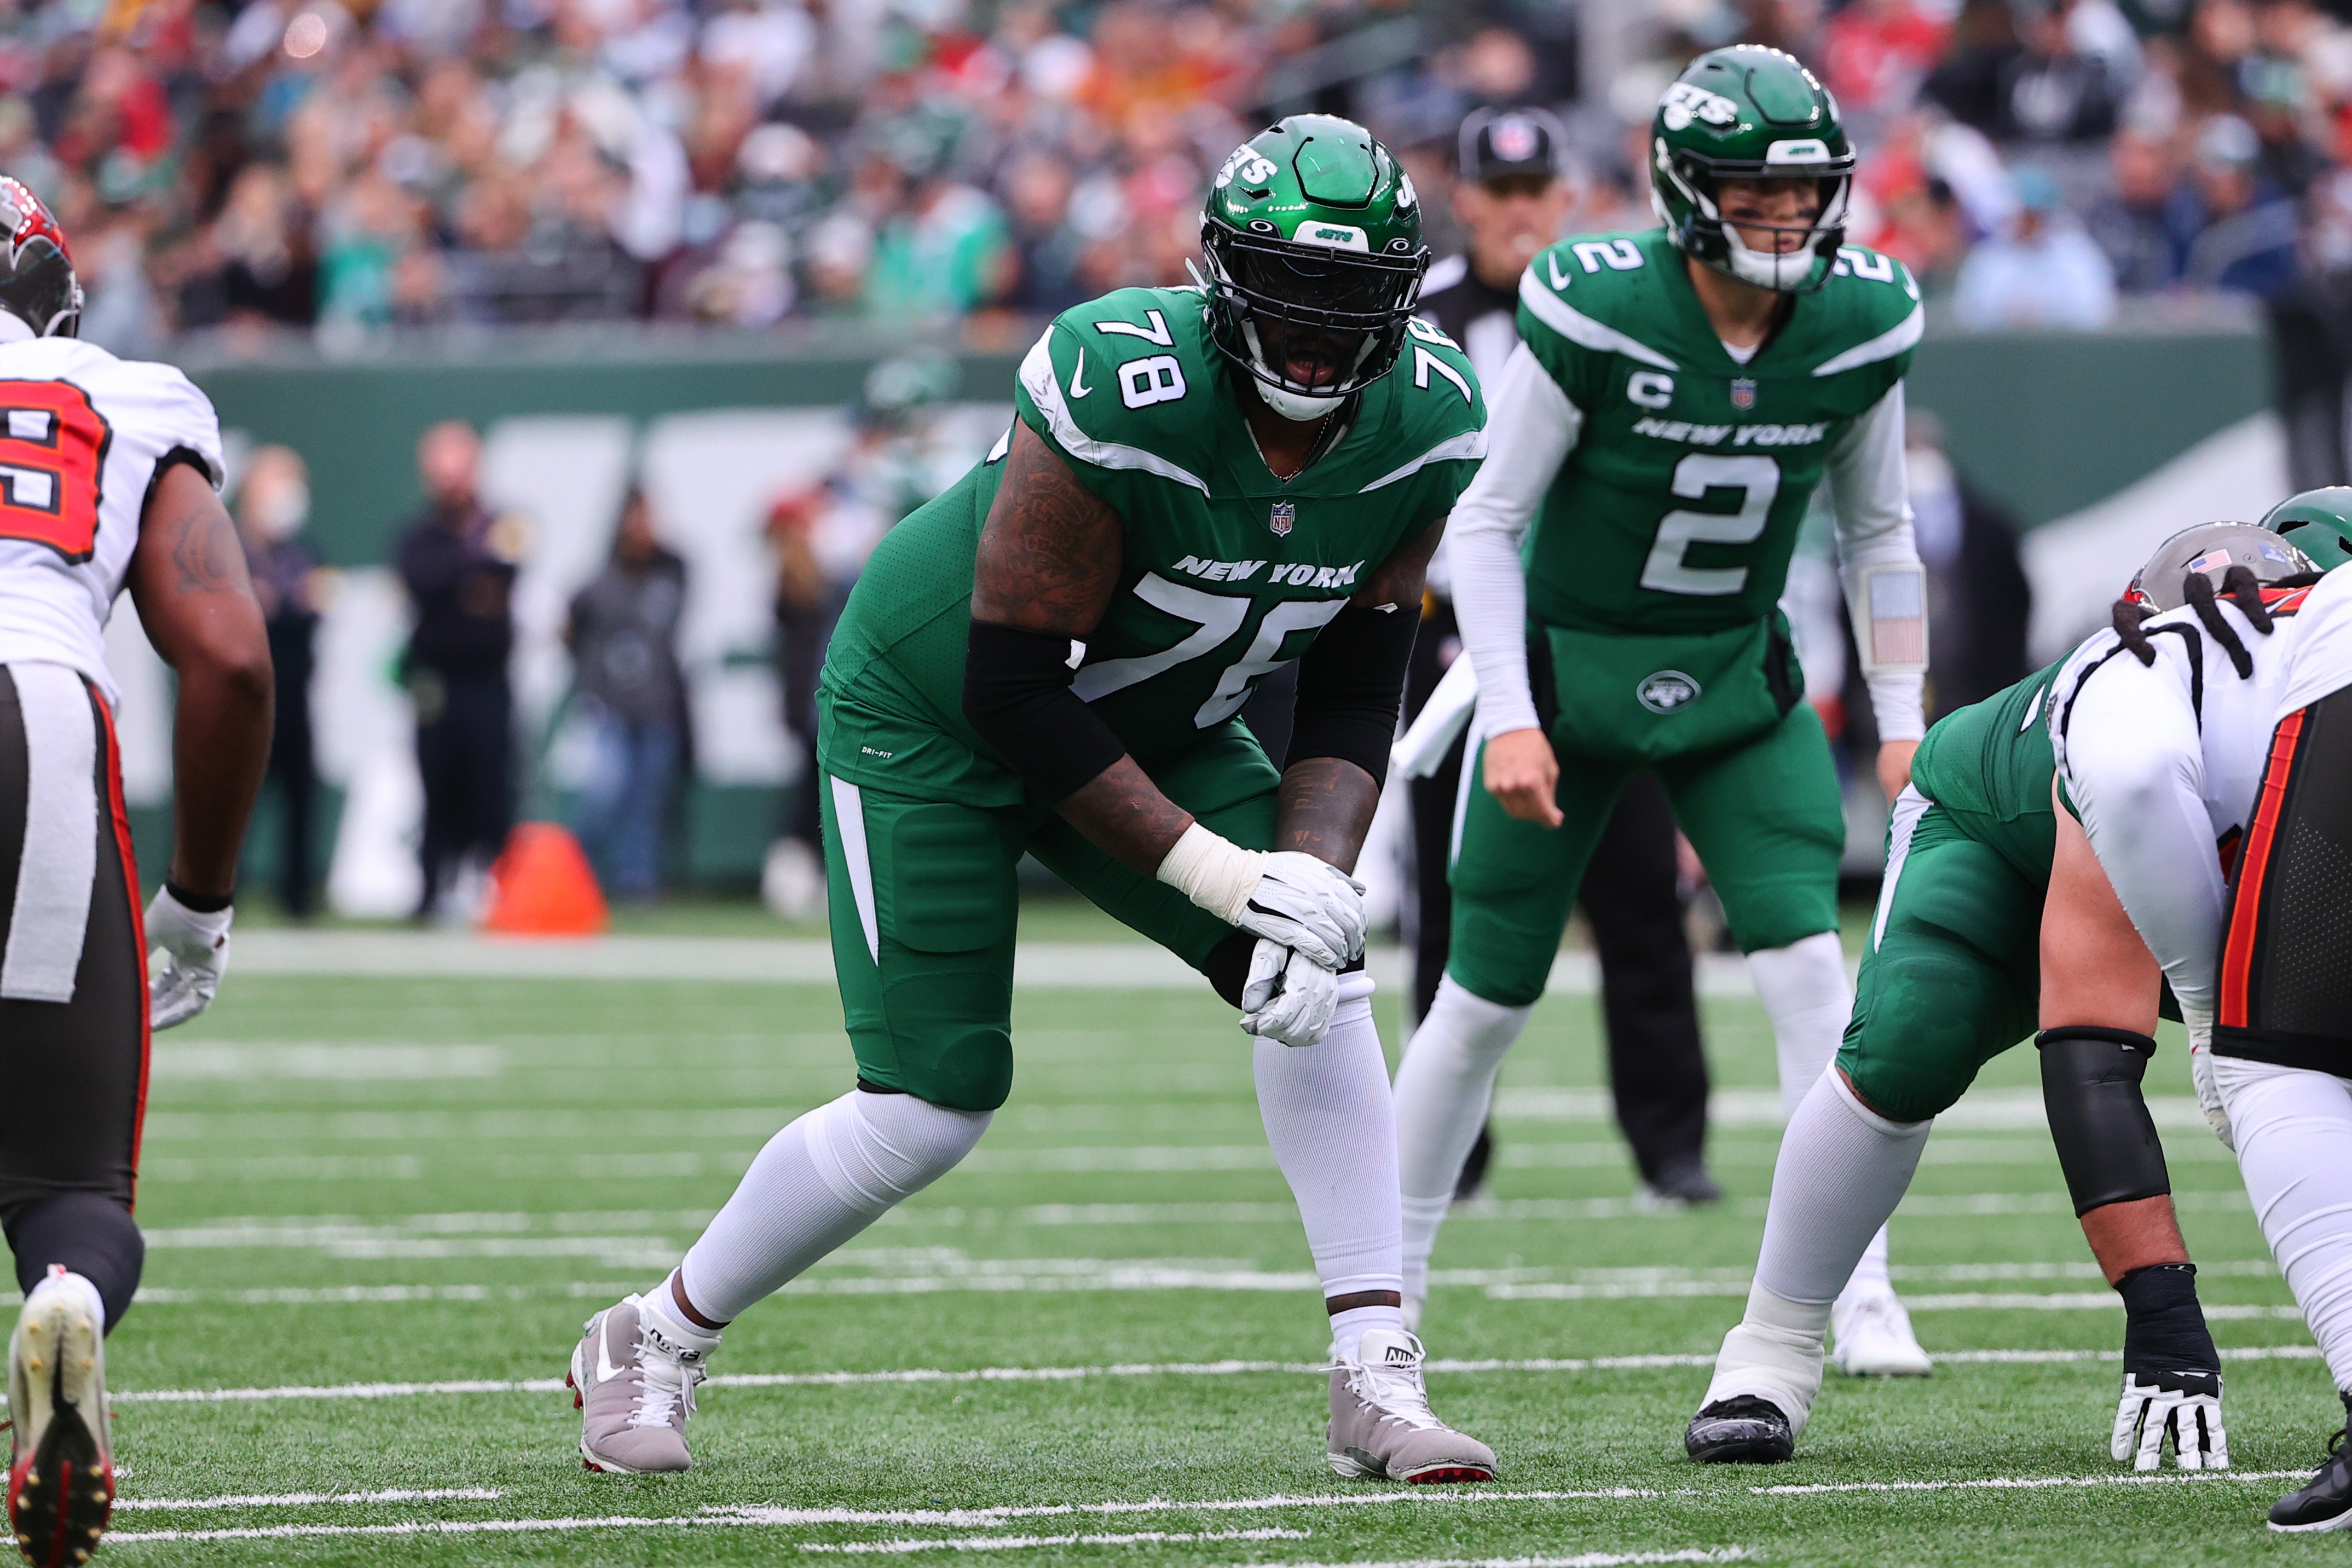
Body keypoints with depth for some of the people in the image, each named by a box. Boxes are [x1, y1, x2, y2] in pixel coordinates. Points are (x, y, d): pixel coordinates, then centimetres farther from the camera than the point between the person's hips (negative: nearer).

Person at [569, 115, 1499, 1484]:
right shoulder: (1122, 397, -36)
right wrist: (1215, 870, -30)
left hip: (1151, 726, 6)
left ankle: (1378, 1378, -13)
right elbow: (1015, 690, -29)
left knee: (1321, 973, -16)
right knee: (931, 1110, -9)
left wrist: (1316, 873, -24)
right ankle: (653, 1345, 14)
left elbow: (1354, 688, -6)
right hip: (934, 714, -6)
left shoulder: (1426, 424, -17)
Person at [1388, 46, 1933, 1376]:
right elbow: (1488, 522, -14)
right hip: (1568, 667, -2)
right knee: (1489, 999, 5)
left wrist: (1903, 719, 1)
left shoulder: (1861, 326, -10)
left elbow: (1878, 533, 5)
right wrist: (1510, 715, -20)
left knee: (1810, 964, -15)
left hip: (1734, 680, 3)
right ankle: (1391, 1278, 24)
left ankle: (1862, 1298, -10)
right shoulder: (1595, 315, -22)